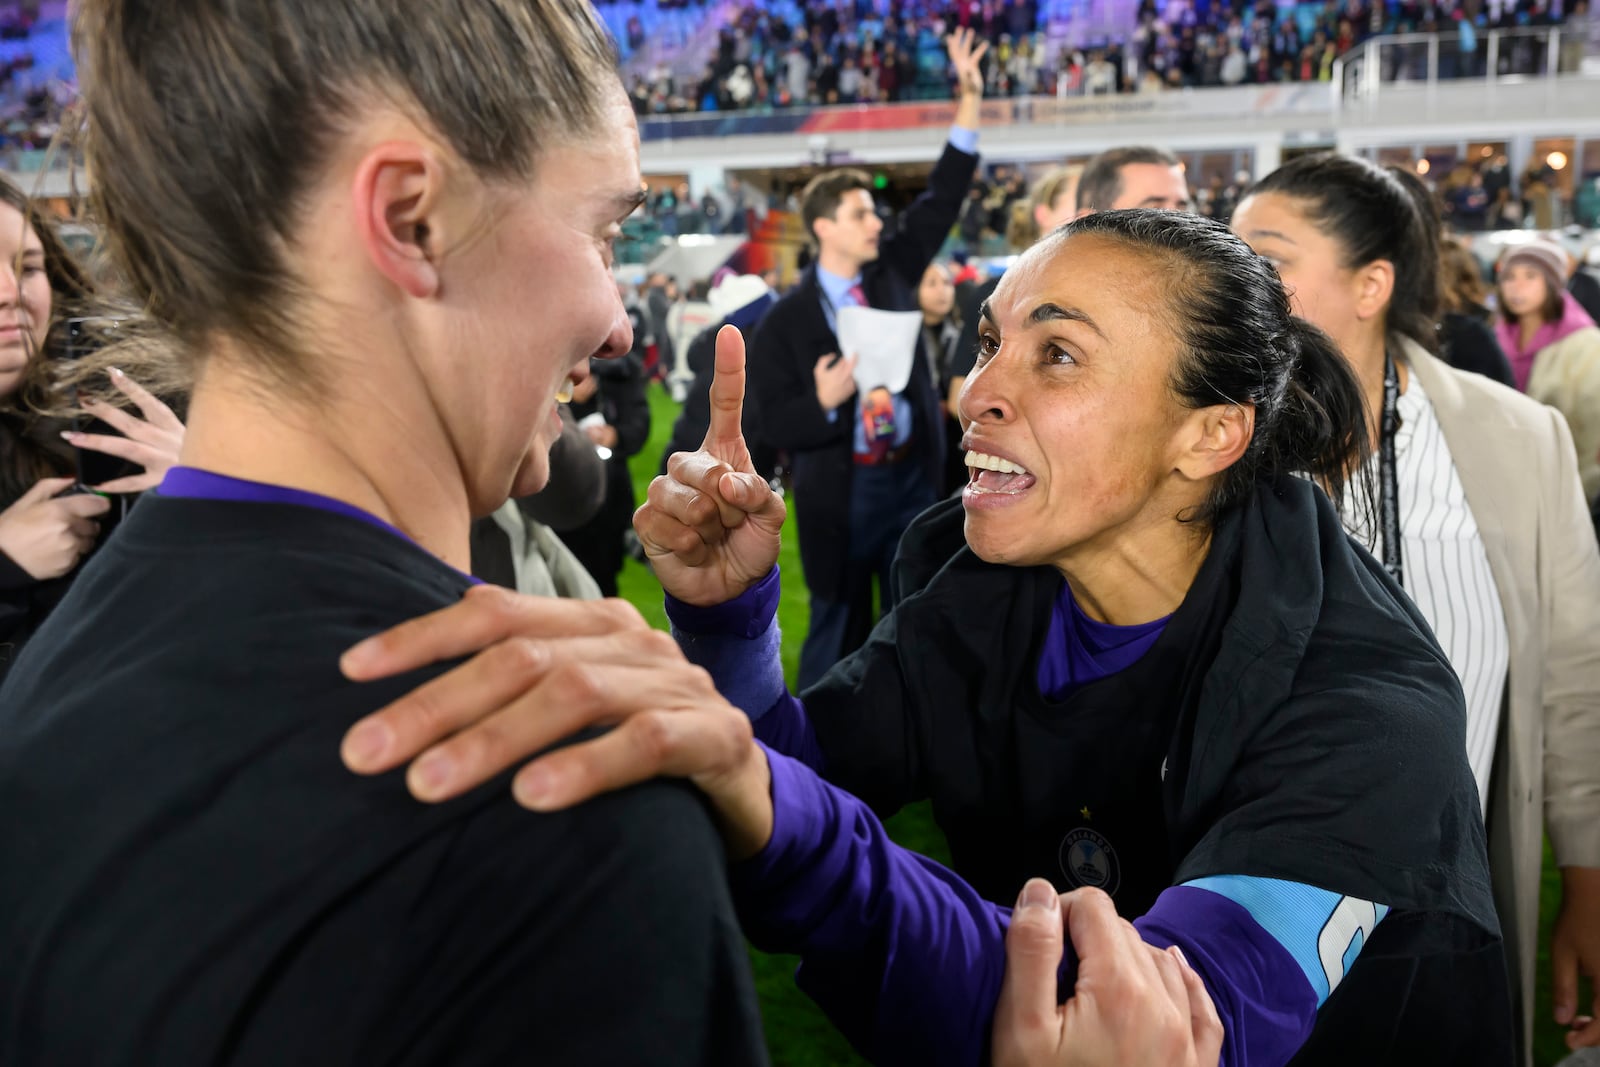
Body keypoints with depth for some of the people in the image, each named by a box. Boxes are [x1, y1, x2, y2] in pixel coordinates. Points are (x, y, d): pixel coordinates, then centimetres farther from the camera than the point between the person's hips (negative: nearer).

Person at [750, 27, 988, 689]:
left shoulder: (892, 274, 4)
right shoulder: (785, 320, -8)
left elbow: (941, 201, 2)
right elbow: (776, 426, -9)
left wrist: (970, 98, -3)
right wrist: (824, 400, -29)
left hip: (912, 478, 4)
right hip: (841, 492, -4)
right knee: (838, 628, 7)